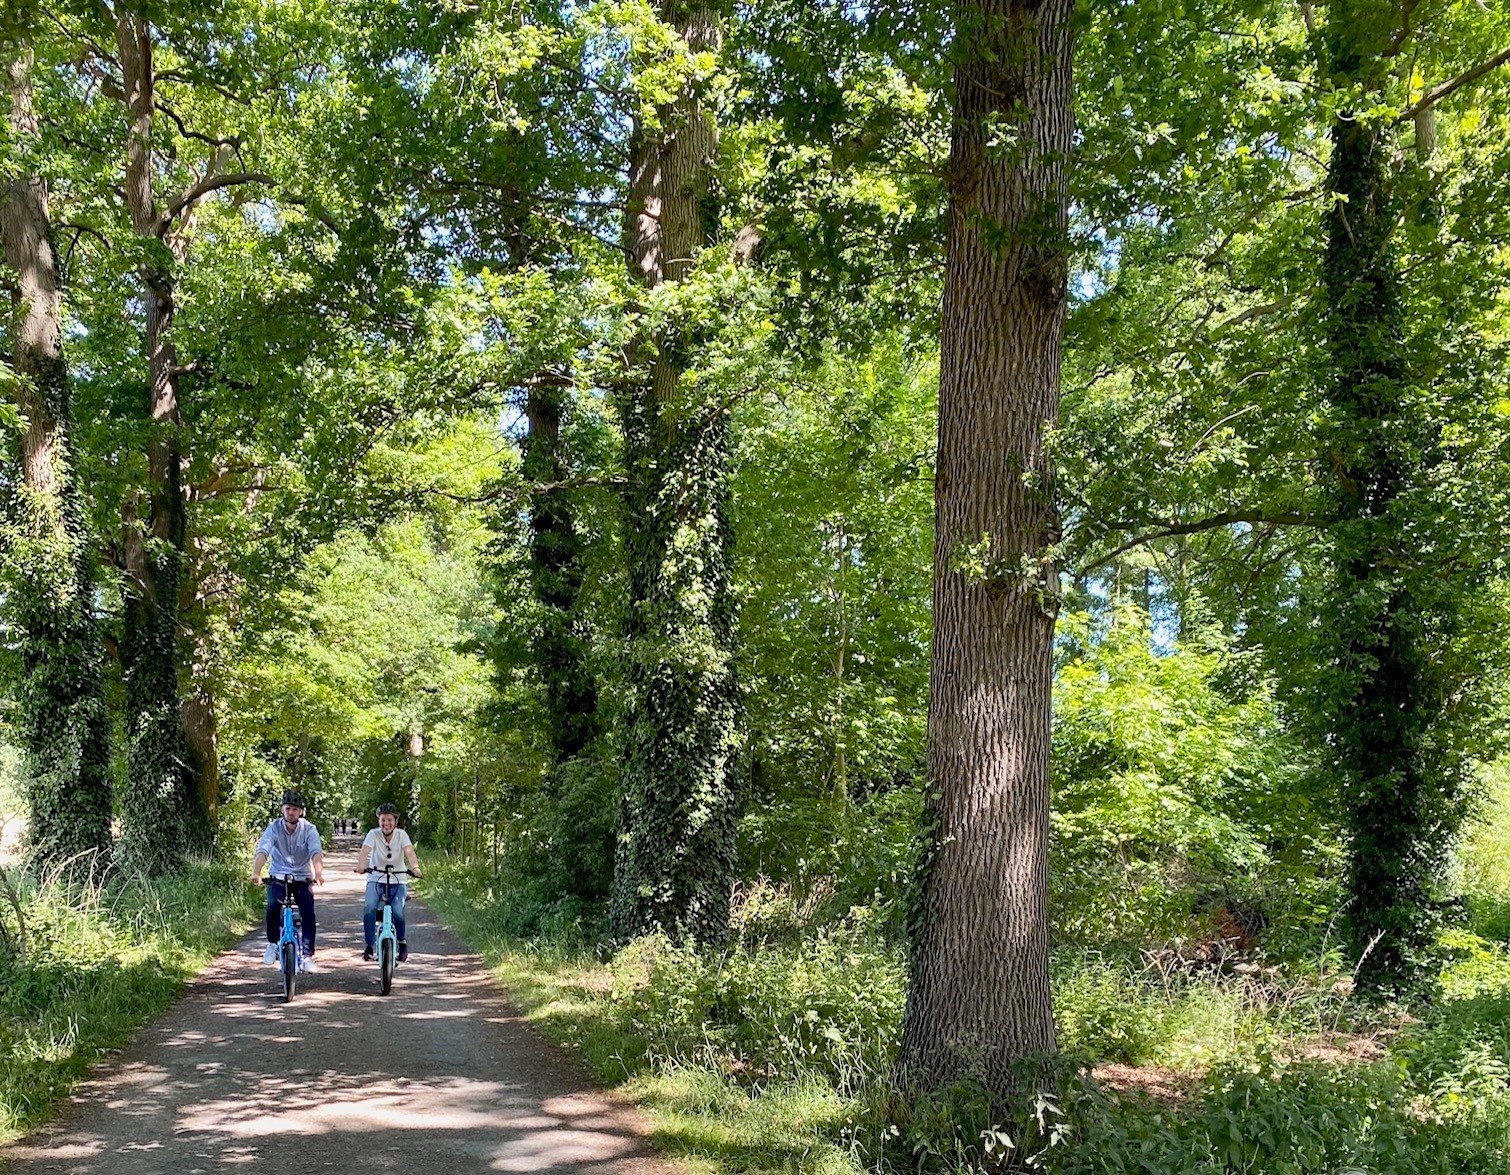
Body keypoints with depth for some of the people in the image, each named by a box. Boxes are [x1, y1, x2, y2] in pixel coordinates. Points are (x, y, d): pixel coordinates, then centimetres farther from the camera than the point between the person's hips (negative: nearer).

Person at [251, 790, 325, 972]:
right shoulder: (274, 828, -11)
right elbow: (262, 851, -26)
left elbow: (316, 852, -27)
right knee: (273, 906, -24)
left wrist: (318, 873, -47)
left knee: (308, 912, -18)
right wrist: (256, 873, -45)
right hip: (278, 877, 0)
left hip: (302, 878, 0)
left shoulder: (309, 829, -12)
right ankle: (272, 944, 1)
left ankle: (308, 955, -10)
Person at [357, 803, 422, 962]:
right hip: (376, 879, 0)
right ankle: (369, 946, -11)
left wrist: (415, 867, -44)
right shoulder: (374, 834, -8)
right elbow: (365, 850, -25)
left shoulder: (401, 835, -7)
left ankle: (402, 943, 6)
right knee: (369, 908, -25)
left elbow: (409, 852, -23)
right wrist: (361, 864, -47)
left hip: (398, 881, 0)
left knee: (397, 912, -21)